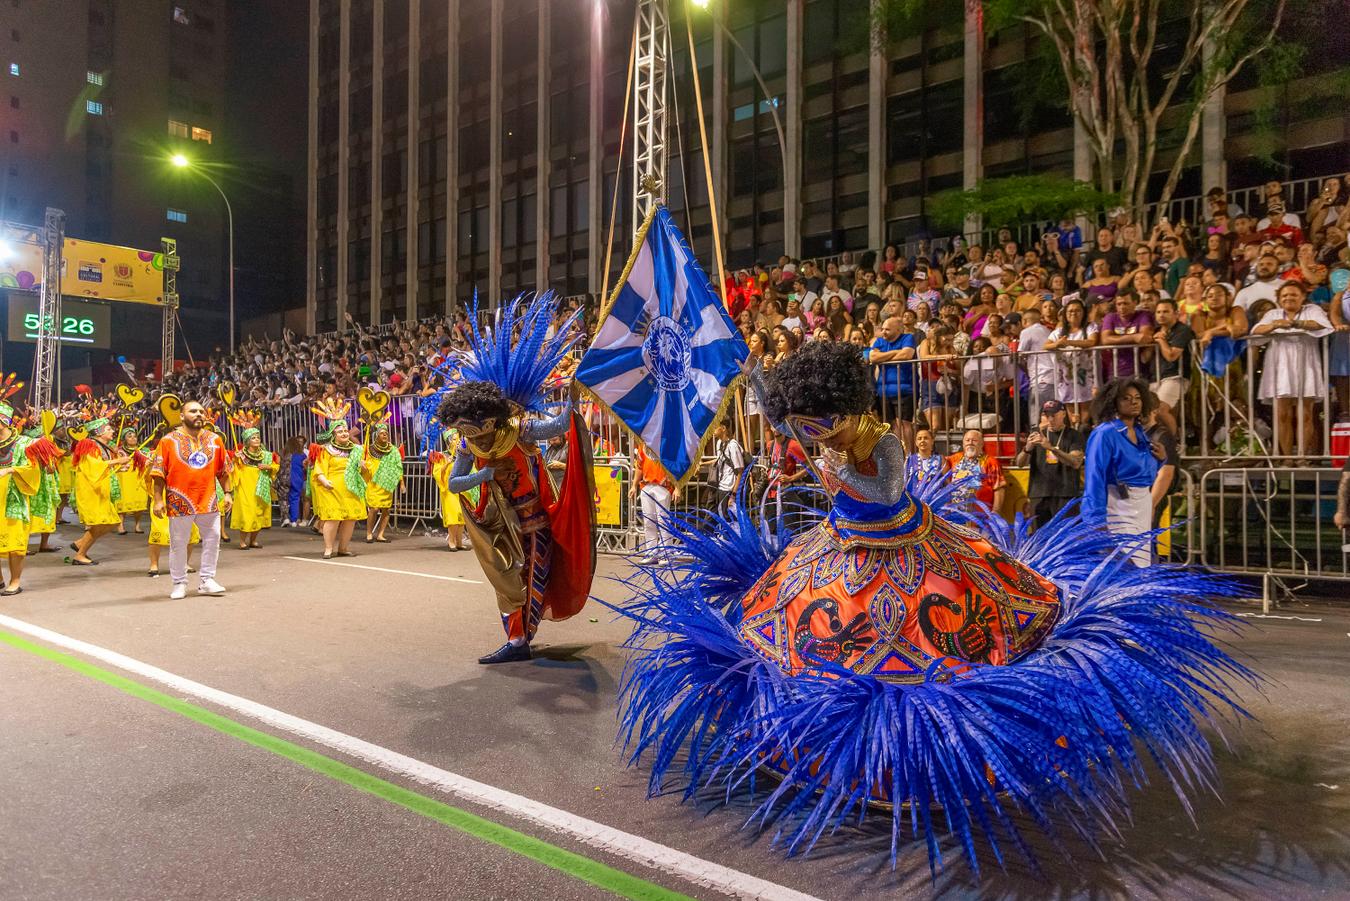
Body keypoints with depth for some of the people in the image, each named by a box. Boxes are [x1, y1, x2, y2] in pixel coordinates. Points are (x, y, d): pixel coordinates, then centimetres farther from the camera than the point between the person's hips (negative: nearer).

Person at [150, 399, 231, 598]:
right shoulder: (169, 440, -1)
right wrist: (158, 500, -7)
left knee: (212, 540, 6)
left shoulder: (214, 439, 8)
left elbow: (223, 470, 13)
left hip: (209, 501, 3)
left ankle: (207, 581, 17)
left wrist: (227, 493, 8)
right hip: (180, 502, -3)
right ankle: (179, 584, 17)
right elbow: (159, 473, -2)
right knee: (178, 544, 5)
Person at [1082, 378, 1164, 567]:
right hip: (1119, 509, -9)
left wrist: (1160, 459, 4)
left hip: (1143, 508, 9)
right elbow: (1095, 480, -18)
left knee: (1143, 567, 13)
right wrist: (1098, 520, -23)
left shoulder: (1140, 433, 11)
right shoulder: (1105, 434, -13)